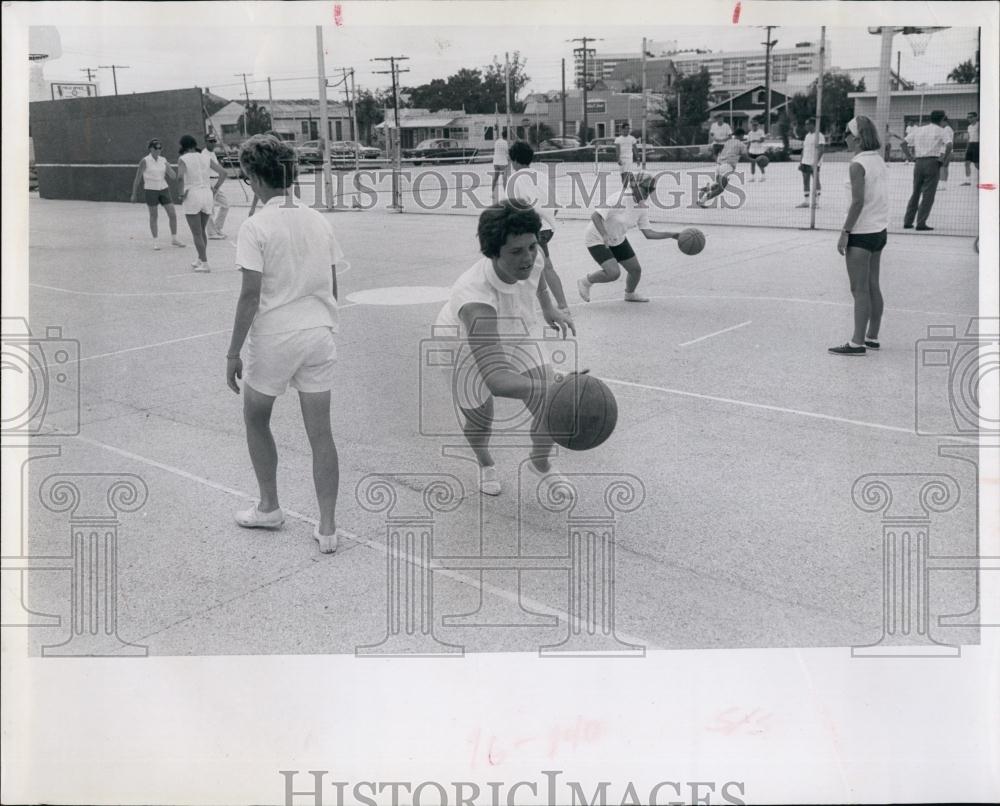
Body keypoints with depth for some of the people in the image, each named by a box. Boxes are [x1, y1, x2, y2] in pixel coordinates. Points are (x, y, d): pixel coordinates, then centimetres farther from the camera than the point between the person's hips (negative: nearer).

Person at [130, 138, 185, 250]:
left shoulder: (163, 160, 4)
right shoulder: (145, 161, -7)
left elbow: (173, 176, 0)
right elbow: (137, 179, -2)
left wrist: (167, 166, -16)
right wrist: (134, 194, -2)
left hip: (164, 189, 4)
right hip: (151, 190, -4)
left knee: (172, 214, 0)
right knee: (154, 216, 2)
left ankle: (174, 239, 15)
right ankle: (155, 242, 11)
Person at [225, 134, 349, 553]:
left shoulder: (255, 227, -11)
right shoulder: (319, 221, 5)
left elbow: (250, 295, -15)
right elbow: (332, 287, 10)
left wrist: (234, 351, -9)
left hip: (271, 340, -4)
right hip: (319, 334, 4)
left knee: (256, 420, 20)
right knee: (320, 432, 7)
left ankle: (269, 507, 31)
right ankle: (327, 528, 9)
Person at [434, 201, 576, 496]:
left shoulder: (532, 258, -29)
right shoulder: (475, 298, -49)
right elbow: (495, 378, -59)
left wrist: (548, 308, 9)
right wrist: (549, 388, -73)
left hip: (516, 335, 5)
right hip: (463, 350, -4)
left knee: (549, 411, -5)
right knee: (480, 418, 11)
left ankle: (540, 462, 30)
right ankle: (485, 463, 50)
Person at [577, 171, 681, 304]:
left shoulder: (643, 206, -5)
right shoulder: (620, 199, -29)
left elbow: (648, 233, -1)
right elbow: (595, 216, -33)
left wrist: (672, 235, -9)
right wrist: (604, 235, -46)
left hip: (617, 239, 8)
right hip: (597, 238, -8)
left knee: (636, 269, 8)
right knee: (613, 273, -22)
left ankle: (630, 294, 40)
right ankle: (585, 282, 5)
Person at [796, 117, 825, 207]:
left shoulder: (819, 136, -9)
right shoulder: (807, 135, 16)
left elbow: (821, 150, -16)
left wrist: (816, 162, -23)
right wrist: (801, 162, 17)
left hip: (814, 163, -8)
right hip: (805, 162, 8)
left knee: (816, 181, -4)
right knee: (805, 181, 7)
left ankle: (816, 201, 0)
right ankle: (805, 201, 10)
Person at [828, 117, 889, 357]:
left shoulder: (858, 165, -15)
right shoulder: (879, 161, 10)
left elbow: (858, 202, -20)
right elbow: (878, 199, 12)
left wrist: (844, 232, -16)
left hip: (861, 233, -9)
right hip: (879, 230, 9)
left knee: (860, 290, -6)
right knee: (873, 287, 13)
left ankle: (857, 343, -4)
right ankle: (872, 337, 20)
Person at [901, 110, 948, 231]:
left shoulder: (918, 130, 13)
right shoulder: (940, 131, 0)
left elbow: (904, 143, 11)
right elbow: (949, 147, -15)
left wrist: (909, 157, 11)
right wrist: (944, 159, -3)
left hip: (918, 163, 5)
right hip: (933, 163, -5)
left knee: (915, 193, 14)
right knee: (928, 195, -1)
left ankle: (907, 222, 13)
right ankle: (921, 224, -3)